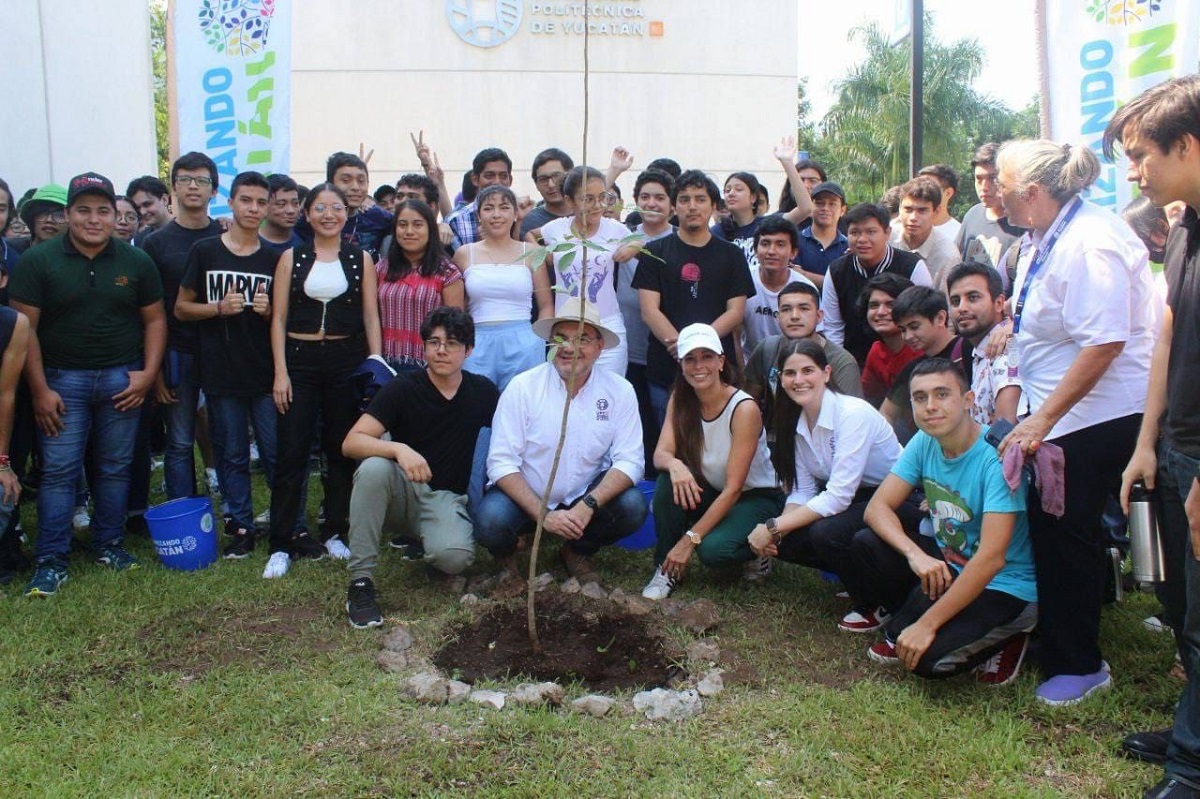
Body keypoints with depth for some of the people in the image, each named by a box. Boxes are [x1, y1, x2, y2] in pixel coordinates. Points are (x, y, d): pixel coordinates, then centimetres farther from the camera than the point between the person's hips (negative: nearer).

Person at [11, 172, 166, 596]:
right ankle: (50, 560, 7)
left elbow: (154, 319, 7)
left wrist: (148, 372, -5)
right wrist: (40, 390, -9)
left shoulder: (136, 262, 3)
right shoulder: (38, 260, -4)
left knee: (115, 467, 9)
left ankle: (108, 544, 24)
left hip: (122, 378, 2)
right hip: (62, 378, -2)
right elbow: (25, 327, -6)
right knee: (58, 470, -1)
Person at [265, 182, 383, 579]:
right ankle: (281, 544, 4)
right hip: (300, 358, -1)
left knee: (342, 450, 8)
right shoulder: (292, 258, 5)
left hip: (347, 359, 1)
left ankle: (334, 533, 21)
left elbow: (371, 317, 5)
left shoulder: (361, 259, 6)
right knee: (290, 452, -3)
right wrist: (280, 371, -5)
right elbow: (278, 318, 3)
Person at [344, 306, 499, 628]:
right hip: (402, 492, 0)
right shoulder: (404, 388, -8)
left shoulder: (483, 392, 0)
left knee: (455, 557, -32)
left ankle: (431, 543, 8)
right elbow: (351, 443, -16)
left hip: (447, 498, 0)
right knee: (374, 467, -34)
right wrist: (399, 449, -36)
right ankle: (360, 580, -24)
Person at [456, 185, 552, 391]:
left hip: (523, 345, 0)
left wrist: (539, 341, -1)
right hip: (478, 347, 1)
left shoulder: (531, 252, 6)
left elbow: (546, 305, 10)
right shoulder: (464, 254, 8)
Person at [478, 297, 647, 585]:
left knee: (632, 507, -25)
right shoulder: (522, 387, -13)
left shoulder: (620, 391, -8)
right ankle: (506, 554, 9)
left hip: (586, 498, 2)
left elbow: (629, 461, -11)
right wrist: (543, 515, -26)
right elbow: (501, 462, -15)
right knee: (490, 520, -32)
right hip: (524, 497, -2)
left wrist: (588, 506, -27)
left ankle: (577, 552, 8)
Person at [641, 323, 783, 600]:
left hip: (757, 497, -5)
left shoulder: (744, 409, -24)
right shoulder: (680, 400, -7)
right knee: (670, 481, -26)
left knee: (712, 549, -32)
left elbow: (734, 488, -25)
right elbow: (660, 454, -16)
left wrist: (689, 539, -26)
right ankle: (666, 568, -9)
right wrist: (674, 464, -42)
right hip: (710, 493, 5)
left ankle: (755, 551, 3)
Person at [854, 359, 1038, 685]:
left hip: (1004, 585, -6)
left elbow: (991, 560, -30)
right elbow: (878, 508, -6)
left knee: (928, 658, -27)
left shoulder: (997, 456, -26)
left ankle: (1005, 636, 2)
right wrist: (915, 554, -28)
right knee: (864, 544, -14)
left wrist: (926, 626, -28)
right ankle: (907, 628, 5)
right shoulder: (924, 443, -5)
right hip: (948, 563, 6)